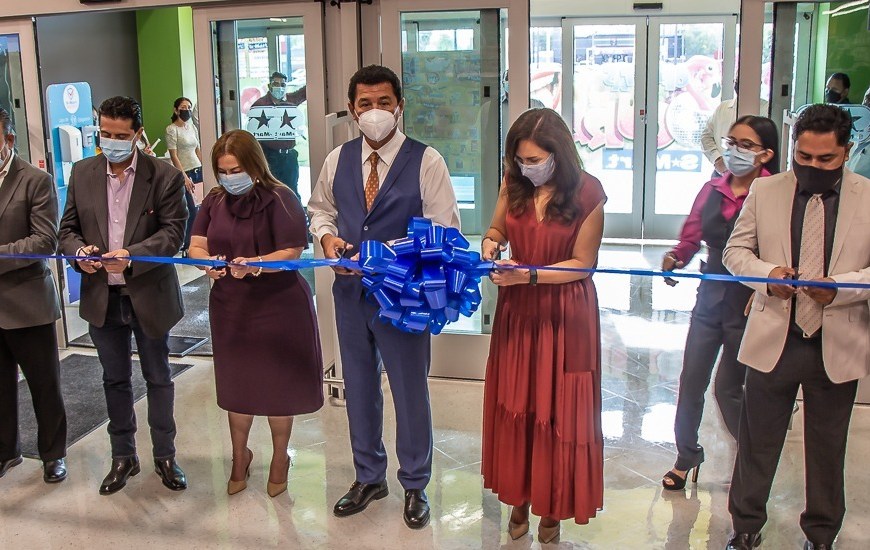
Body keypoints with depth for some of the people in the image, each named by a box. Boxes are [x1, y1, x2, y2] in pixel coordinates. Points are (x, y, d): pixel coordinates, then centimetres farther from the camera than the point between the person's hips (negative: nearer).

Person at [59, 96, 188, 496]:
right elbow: (67, 229, 7)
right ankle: (123, 457, 30)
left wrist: (132, 256, -27)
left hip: (149, 293, -3)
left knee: (158, 378, 11)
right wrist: (80, 251, -15)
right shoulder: (82, 173, 4)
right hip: (102, 296, 3)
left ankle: (165, 456, 27)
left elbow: (173, 232, -13)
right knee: (115, 380, 15)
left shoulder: (165, 176, -8)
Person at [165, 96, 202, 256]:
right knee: (192, 211, -7)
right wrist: (185, 177, -16)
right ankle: (187, 248, 5)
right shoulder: (171, 129, -4)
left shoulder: (192, 127, 14)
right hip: (185, 173, -6)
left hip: (198, 170, 6)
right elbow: (174, 156, -10)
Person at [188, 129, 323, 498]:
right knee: (237, 385, 15)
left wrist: (253, 265, -33)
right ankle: (240, 457, 36)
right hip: (230, 306, 5)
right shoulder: (215, 201, 5)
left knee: (277, 385, 8)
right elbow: (196, 246, 1)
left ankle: (280, 459, 29)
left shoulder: (279, 199, -11)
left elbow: (292, 253, -16)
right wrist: (208, 263, -22)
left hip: (278, 305, -4)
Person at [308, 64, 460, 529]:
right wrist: (327, 236, -4)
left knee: (410, 390, 9)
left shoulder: (425, 161, -11)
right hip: (350, 290, 5)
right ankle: (368, 477, 37)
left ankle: (415, 485, 29)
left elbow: (445, 232, -12)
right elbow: (319, 208, 18)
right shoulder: (338, 160, 3)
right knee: (359, 387, 17)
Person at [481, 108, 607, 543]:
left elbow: (583, 262, -11)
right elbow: (498, 227, 12)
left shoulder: (587, 193, -15)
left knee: (558, 409, 6)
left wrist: (530, 275, -23)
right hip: (517, 310, 4)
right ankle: (519, 495, 27)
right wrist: (492, 241, -12)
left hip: (565, 312, -3)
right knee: (514, 405, 10)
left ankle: (552, 506, 23)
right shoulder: (514, 183, -3)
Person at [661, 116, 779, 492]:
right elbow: (691, 237, 7)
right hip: (710, 298, 5)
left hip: (748, 305, -5)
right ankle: (687, 457, 28)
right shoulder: (713, 190, 3)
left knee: (728, 387, 5)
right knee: (691, 380, 9)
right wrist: (676, 258, -12)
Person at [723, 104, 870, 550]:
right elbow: (736, 250, 6)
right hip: (773, 341, 1)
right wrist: (766, 274, -15)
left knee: (827, 447, 14)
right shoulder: (765, 191, 2)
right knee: (757, 441, 11)